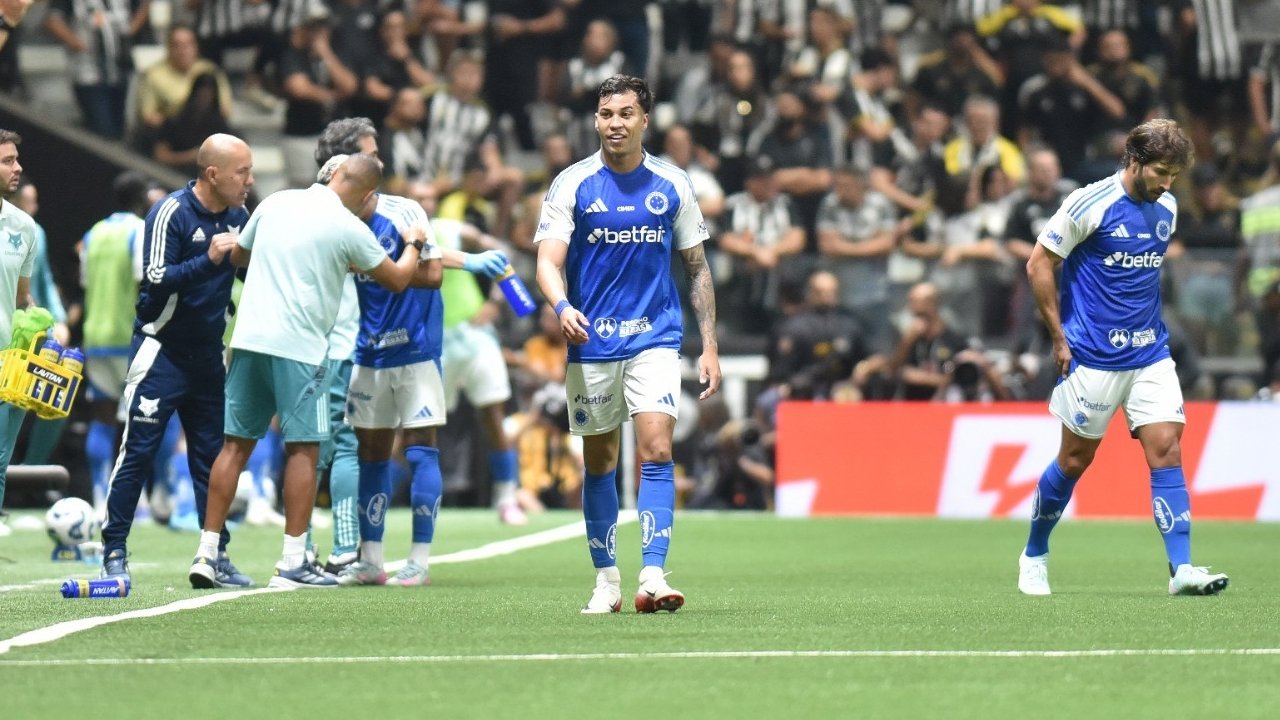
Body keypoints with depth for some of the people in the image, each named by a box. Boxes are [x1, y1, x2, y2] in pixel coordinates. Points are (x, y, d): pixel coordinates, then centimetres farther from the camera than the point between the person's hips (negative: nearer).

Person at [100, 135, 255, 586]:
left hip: (207, 354, 6)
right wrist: (209, 259, -29)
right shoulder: (171, 214, -13)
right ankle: (114, 552, -2)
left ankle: (216, 554, 10)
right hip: (162, 350, -6)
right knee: (138, 451, -6)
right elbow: (155, 279, -19)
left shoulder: (238, 216, 6)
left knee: (212, 455, 6)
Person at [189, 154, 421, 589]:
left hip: (248, 339, 5)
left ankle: (207, 553, 6)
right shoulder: (348, 228, -4)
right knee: (303, 449, 2)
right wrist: (414, 246, 28)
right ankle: (293, 564, 0)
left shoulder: (276, 203, 10)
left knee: (236, 444, 9)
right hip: (297, 346, -5)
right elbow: (397, 279, 9)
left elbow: (237, 255, 25)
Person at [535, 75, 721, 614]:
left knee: (656, 450, -15)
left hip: (655, 338, 0)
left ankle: (653, 578, -19)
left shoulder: (672, 185, 4)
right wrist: (562, 307, -30)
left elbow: (697, 268, 11)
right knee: (599, 463, 7)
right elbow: (548, 263, -8)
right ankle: (606, 582, 17)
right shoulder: (572, 185, -1)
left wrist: (710, 346, 5)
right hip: (591, 343, 0)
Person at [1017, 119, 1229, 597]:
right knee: (1076, 459, 5)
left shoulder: (1167, 209, 6)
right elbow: (1039, 265, -8)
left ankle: (1181, 568, -12)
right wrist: (1059, 337, -7)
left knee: (1166, 450, -8)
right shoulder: (1090, 204, -13)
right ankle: (1035, 554, 26)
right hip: (1093, 356, -5)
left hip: (1151, 355, 5)